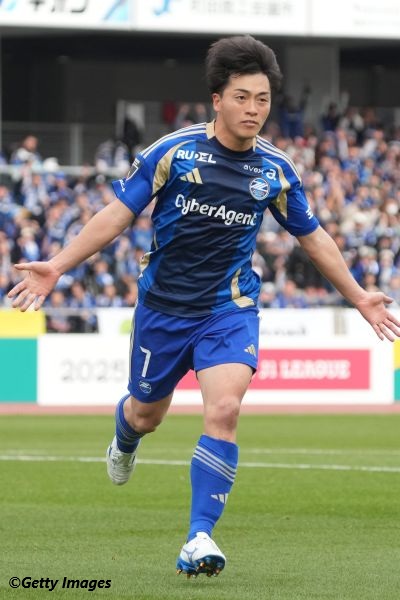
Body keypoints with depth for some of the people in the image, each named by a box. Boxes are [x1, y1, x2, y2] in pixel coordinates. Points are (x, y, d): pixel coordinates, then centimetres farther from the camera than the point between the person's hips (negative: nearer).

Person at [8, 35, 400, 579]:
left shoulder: (276, 171, -2)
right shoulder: (174, 151, -11)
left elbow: (313, 237, 12)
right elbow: (118, 214, -6)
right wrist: (57, 266, -15)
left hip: (231, 309, 0)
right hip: (164, 304, 0)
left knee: (223, 411, -22)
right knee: (146, 414, 17)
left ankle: (200, 537, -18)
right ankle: (125, 438, 57)